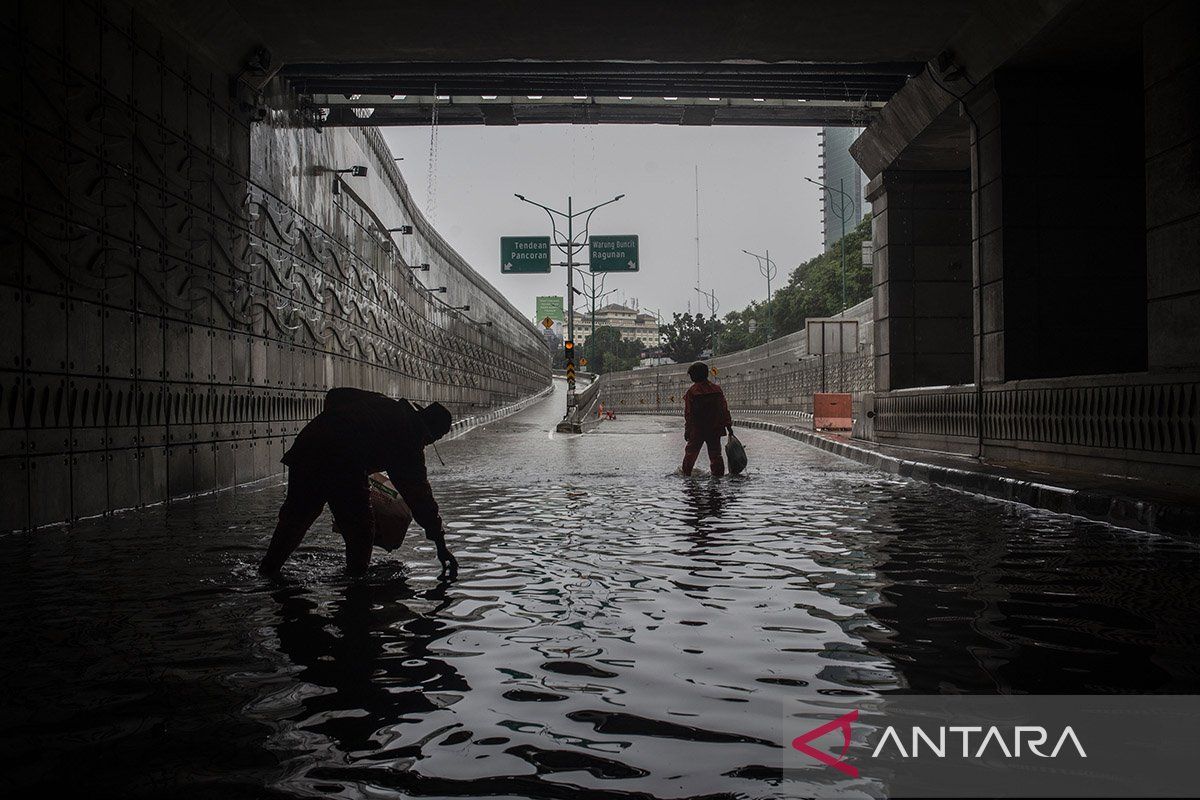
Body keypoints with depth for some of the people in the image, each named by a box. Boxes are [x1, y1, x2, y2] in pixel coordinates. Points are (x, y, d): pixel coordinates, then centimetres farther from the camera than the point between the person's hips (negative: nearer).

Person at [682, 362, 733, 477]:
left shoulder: (691, 392, -8)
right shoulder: (717, 389, 2)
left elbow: (688, 414, -8)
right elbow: (725, 409, 3)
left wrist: (687, 430, -3)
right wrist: (728, 426, 8)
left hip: (697, 430, -3)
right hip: (715, 429, 3)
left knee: (691, 452, 10)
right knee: (715, 453, 9)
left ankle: (686, 474, 13)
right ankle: (718, 474, 8)